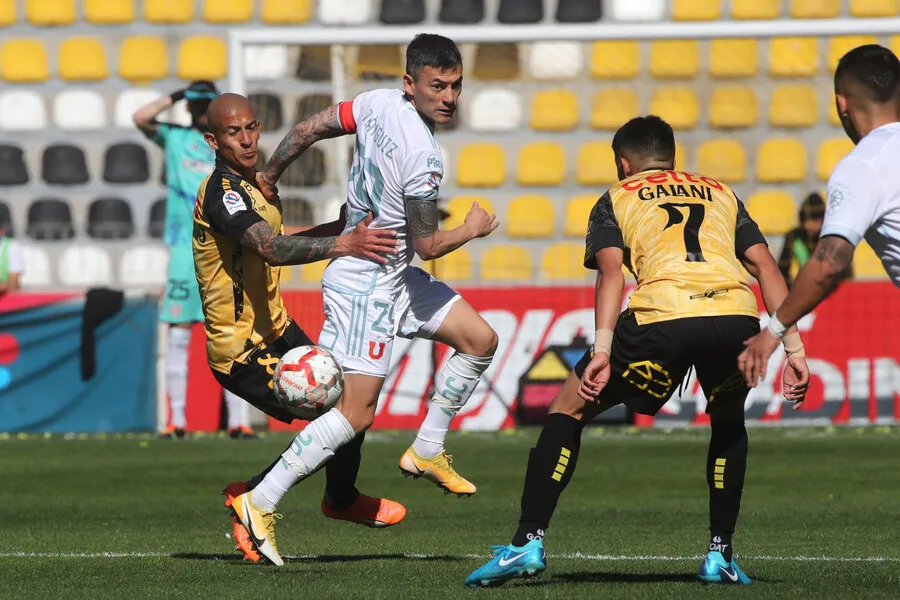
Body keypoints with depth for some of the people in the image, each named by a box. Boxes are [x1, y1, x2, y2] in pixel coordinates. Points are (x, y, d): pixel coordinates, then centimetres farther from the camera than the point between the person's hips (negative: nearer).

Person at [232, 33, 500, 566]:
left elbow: (308, 129, 8)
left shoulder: (378, 103, -2)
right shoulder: (423, 157, -27)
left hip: (392, 276, 10)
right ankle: (260, 503, -7)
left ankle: (426, 451, 20)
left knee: (481, 339, 11)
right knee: (357, 413, -10)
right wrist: (473, 228, 1)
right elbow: (429, 245, -18)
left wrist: (269, 177, 24)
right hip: (365, 286, -10)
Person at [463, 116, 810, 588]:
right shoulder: (720, 194, 33)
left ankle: (529, 542, 5)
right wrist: (793, 349, 16)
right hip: (737, 315, 3)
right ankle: (720, 555, 24)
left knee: (567, 410, 15)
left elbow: (611, 270, 5)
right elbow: (765, 266, 21)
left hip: (663, 316, -3)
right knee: (728, 421, 33)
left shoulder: (617, 198, 25)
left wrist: (602, 349, -6)